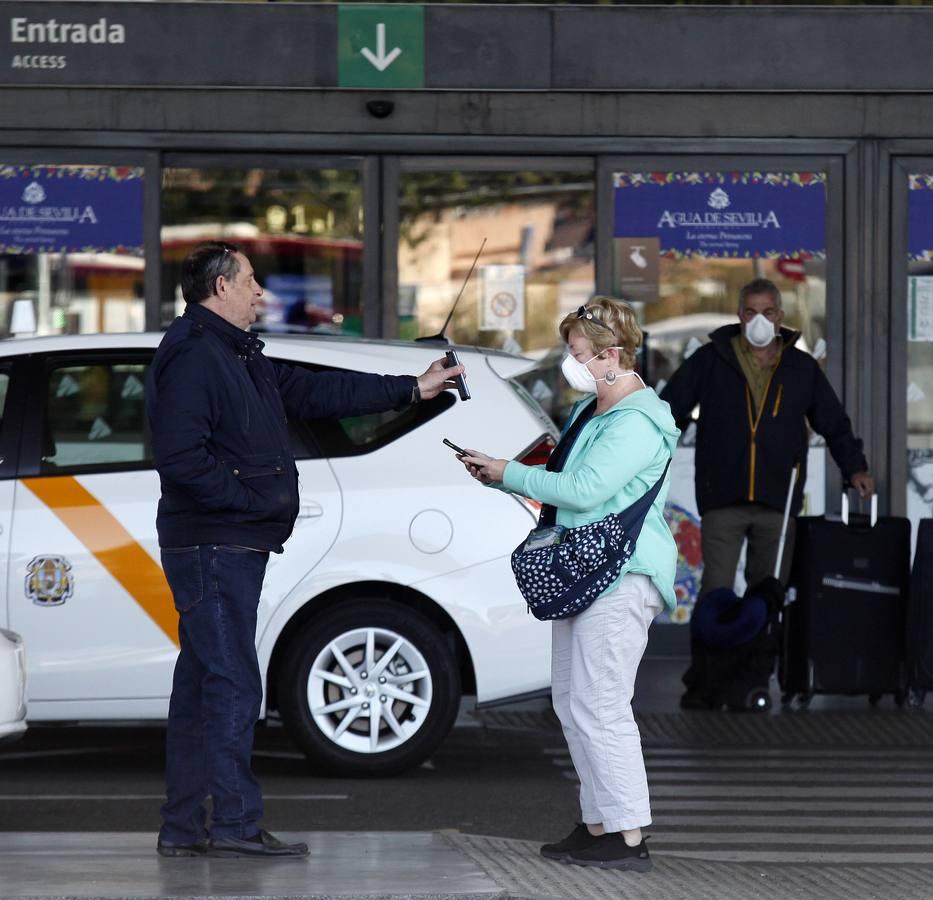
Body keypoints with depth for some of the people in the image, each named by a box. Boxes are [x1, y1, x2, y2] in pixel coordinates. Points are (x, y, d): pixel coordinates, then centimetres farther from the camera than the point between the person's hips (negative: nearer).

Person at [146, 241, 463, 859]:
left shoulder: (238, 355, 19)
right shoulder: (192, 356, -14)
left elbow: (314, 393, 22)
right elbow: (180, 457, -22)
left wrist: (412, 389, 23)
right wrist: (247, 499, -18)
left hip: (234, 547, 11)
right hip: (212, 546, -11)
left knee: (203, 686, 10)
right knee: (233, 686, -10)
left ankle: (184, 827, 13)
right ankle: (236, 824, -9)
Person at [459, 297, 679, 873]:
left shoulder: (638, 424, -14)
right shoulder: (589, 413, 19)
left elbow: (584, 490, -22)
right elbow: (569, 486, 27)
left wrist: (509, 474, -12)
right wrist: (499, 475, 13)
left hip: (621, 580, -11)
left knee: (600, 706, -12)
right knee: (571, 703, 11)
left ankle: (629, 837, -10)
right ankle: (598, 824, 16)